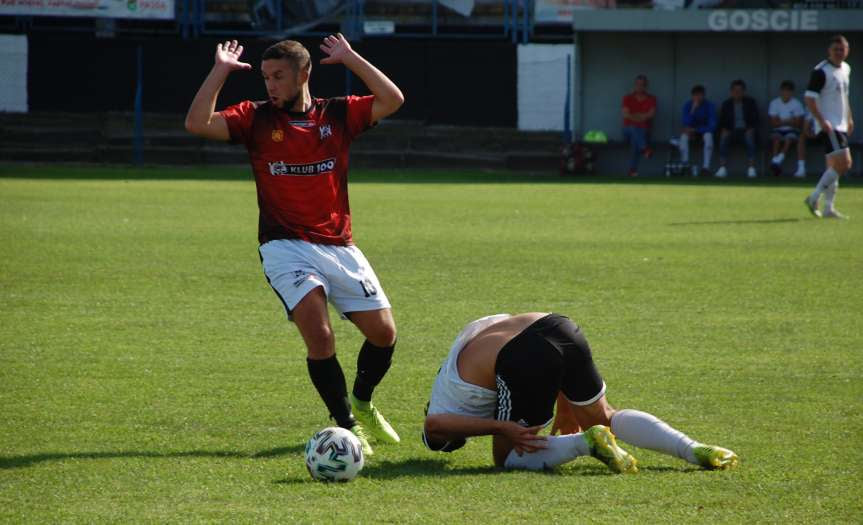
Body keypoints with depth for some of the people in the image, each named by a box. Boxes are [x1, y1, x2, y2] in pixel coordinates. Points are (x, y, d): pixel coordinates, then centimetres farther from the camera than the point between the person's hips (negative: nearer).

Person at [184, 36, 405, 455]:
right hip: (286, 247, -3)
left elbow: (392, 100, -6)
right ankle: (347, 426, -6)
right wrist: (220, 71, -11)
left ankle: (361, 404, 30)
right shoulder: (255, 118, 2)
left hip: (339, 246, 3)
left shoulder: (337, 114, 6)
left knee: (383, 333, 1)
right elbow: (197, 124, -9)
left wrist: (350, 58, -5)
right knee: (319, 336, -20)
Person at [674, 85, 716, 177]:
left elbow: (712, 125, -20)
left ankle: (706, 166, -38)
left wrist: (696, 130, -27)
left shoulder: (709, 105, -16)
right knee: (684, 136, -33)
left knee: (708, 136, -36)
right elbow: (686, 123, -19)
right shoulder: (688, 105, -11)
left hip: (705, 130, -1)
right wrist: (693, 109, -32)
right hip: (692, 130, 1)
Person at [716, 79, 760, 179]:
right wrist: (724, 130, -8)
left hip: (746, 130, -1)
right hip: (731, 131, 1)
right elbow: (721, 121, 13)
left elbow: (755, 120, 5)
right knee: (724, 138, -32)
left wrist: (751, 129, -14)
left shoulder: (750, 102, 8)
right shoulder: (726, 104, 12)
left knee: (750, 137, -36)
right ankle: (722, 169, -39)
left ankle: (751, 169, -42)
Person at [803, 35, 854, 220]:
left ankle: (828, 208, 14)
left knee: (833, 167, 10)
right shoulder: (821, 71, -13)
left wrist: (849, 118, 24)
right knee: (843, 164, -16)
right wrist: (821, 121, -23)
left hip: (840, 126, 9)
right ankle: (814, 198, -9)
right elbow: (809, 98, -16)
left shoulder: (846, 69, 14)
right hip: (828, 126, -9)